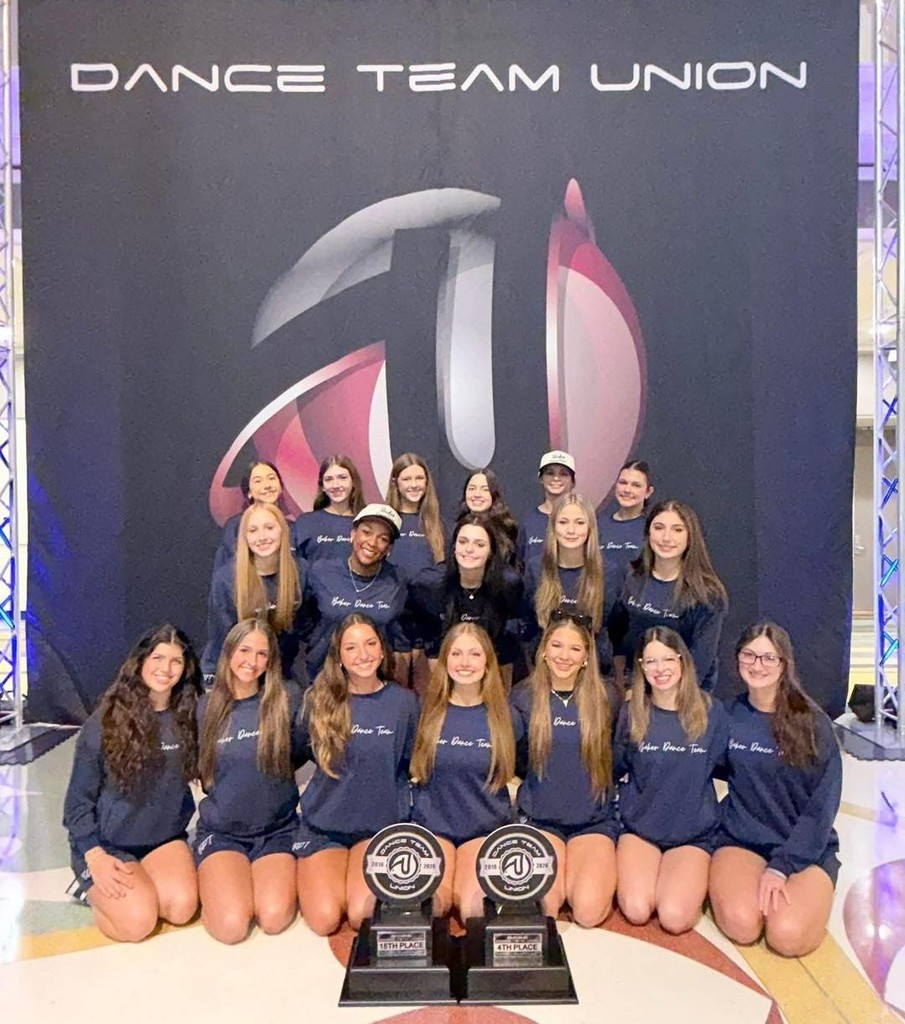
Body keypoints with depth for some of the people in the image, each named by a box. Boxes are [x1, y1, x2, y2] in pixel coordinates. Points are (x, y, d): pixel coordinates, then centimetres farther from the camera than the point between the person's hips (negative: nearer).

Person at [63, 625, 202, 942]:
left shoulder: (188, 719, -3)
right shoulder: (105, 722, -12)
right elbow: (78, 800, -8)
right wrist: (95, 856, -17)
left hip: (164, 839, 3)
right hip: (106, 843, -3)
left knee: (182, 907, -21)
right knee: (138, 922, -23)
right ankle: (92, 888, 8)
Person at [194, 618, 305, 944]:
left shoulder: (288, 698, -6)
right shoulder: (207, 707, 0)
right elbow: (200, 773, 12)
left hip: (278, 830, -1)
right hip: (221, 832, 1)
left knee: (274, 918, -23)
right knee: (231, 925, -21)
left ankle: (280, 876, 10)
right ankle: (212, 881, 11)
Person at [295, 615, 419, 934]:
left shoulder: (403, 701, -4)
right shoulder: (319, 699, -5)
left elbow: (409, 765, 8)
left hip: (381, 825, 0)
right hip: (323, 824, 1)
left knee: (362, 915, -19)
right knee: (325, 920, -15)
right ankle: (309, 878, 17)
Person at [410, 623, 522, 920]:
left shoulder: (505, 717, -3)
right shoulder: (427, 711, -3)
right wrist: (415, 820, 8)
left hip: (486, 829, 0)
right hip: (432, 825, 0)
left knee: (475, 909, -23)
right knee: (432, 904, -25)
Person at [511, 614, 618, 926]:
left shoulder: (602, 700, -1)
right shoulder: (524, 698, -1)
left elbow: (615, 761, 10)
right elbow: (515, 761, 10)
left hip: (594, 820, 0)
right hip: (540, 818, 0)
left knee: (588, 912, -18)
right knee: (545, 904, -22)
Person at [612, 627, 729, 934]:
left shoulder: (711, 712, -6)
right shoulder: (631, 712, -3)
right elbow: (616, 770, 10)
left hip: (694, 833, 0)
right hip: (639, 828, 1)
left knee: (674, 918, -21)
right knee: (637, 911, -21)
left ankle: (694, 881, 11)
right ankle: (634, 871, 12)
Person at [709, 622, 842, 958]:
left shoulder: (813, 723, -8)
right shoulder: (729, 716, 0)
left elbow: (822, 806, -10)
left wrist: (781, 866, -16)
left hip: (806, 847, 0)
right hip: (741, 840, 0)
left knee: (787, 935, -25)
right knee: (742, 925, -27)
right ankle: (727, 881, 6)